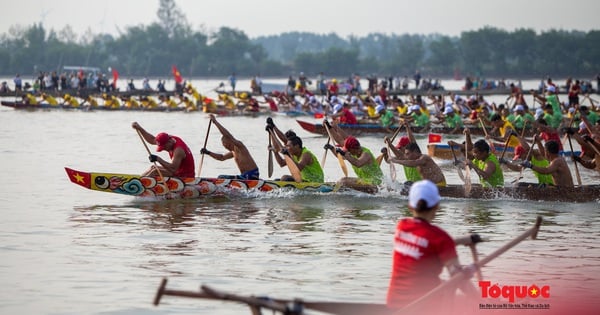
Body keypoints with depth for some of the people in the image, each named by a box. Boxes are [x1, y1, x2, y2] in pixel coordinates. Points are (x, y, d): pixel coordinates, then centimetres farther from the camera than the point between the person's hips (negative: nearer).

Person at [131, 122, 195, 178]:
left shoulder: (178, 150, -28)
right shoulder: (169, 139, -1)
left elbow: (173, 169, -36)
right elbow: (152, 139, 6)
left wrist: (158, 159, -34)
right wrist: (139, 128, -2)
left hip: (185, 177, -10)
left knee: (156, 171, -16)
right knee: (153, 168, 15)